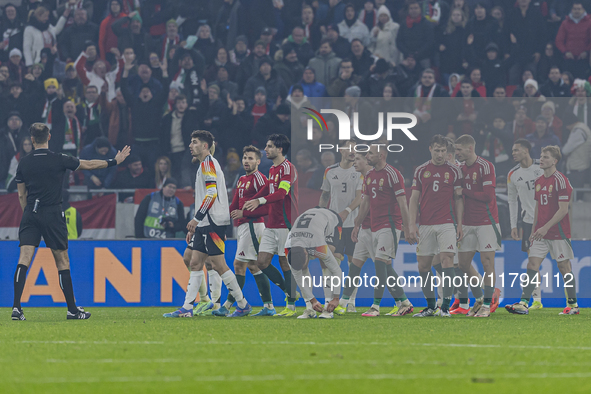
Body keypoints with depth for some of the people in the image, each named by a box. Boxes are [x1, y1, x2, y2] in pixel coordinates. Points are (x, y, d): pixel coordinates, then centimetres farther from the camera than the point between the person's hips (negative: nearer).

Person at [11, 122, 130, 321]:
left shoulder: (24, 163, 4)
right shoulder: (59, 160, -4)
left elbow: (21, 195, 11)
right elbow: (89, 165, 8)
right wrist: (115, 161, 21)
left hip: (30, 214, 2)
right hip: (52, 214, -2)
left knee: (24, 259, -6)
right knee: (62, 261, 6)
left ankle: (16, 306, -19)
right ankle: (72, 310, 12)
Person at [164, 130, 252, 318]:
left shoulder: (208, 163, -9)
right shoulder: (204, 165, 22)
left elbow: (212, 193, -20)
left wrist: (196, 218, -20)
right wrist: (194, 227, 26)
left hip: (214, 222, -10)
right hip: (205, 223, 10)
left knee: (218, 264, -7)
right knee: (195, 263, 5)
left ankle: (243, 305, 0)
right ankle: (187, 308, 1)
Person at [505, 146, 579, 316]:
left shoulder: (561, 181, -12)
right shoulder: (539, 181, 12)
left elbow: (563, 210, -16)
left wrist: (545, 227, -19)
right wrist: (534, 230, 13)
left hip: (559, 232, -7)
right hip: (541, 232, 7)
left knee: (564, 267, 0)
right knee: (532, 264, -3)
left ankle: (573, 305, 11)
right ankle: (524, 304, -8)